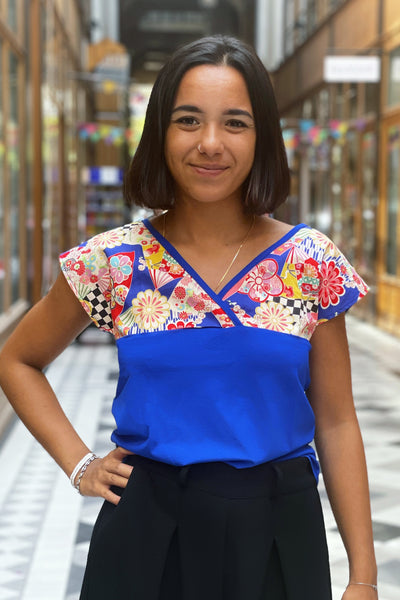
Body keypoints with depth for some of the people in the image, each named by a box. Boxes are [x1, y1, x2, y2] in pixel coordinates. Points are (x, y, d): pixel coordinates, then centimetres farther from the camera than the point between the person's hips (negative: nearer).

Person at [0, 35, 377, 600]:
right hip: (148, 533, 0)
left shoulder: (311, 262, -3)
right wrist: (80, 465, 0)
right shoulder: (114, 261, -3)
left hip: (278, 535, 1)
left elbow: (336, 424, 0)